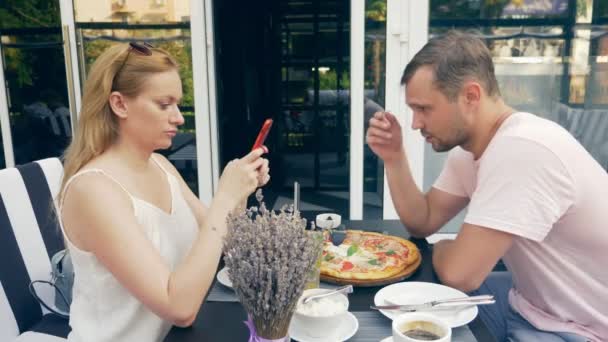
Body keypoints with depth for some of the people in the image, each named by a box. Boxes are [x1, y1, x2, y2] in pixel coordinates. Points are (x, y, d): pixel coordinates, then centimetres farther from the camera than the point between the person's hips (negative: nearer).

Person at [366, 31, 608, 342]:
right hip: (530, 304, 8)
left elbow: (457, 273, -31)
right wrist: (394, 158, -8)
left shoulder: (523, 149, -31)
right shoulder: (467, 147, -1)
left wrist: (441, 248, -8)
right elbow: (423, 222, 6)